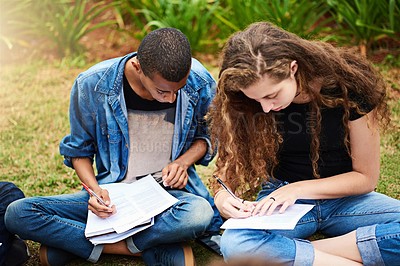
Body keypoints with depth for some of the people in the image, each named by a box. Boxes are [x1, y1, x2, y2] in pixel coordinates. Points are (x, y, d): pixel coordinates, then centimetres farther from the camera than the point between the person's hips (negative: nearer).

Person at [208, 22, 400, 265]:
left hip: (343, 197, 0)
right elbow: (232, 165, -1)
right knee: (234, 245, -34)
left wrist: (297, 189, -18)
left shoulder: (349, 85, -16)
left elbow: (366, 176, -9)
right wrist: (222, 196, -24)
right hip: (279, 198, 1)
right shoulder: (243, 106, -12)